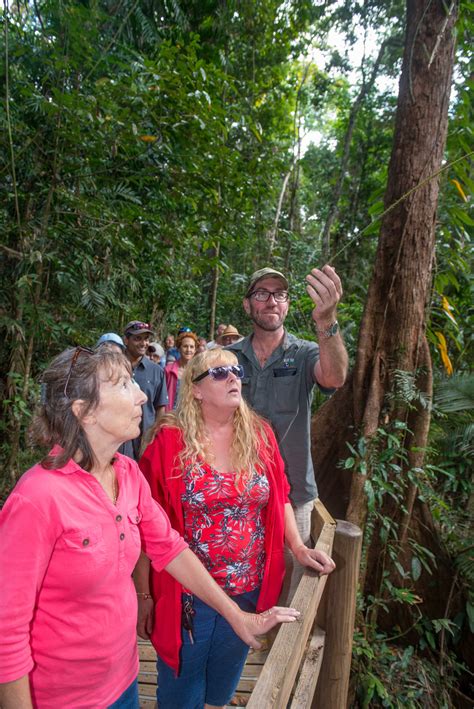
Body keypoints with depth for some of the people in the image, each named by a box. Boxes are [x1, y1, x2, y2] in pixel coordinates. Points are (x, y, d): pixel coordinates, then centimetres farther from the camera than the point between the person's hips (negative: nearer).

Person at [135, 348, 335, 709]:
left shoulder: (260, 435, -4)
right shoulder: (170, 441, -16)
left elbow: (280, 498, 7)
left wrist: (300, 548, 0)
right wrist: (143, 594, -5)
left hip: (249, 592, 3)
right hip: (185, 595, -3)